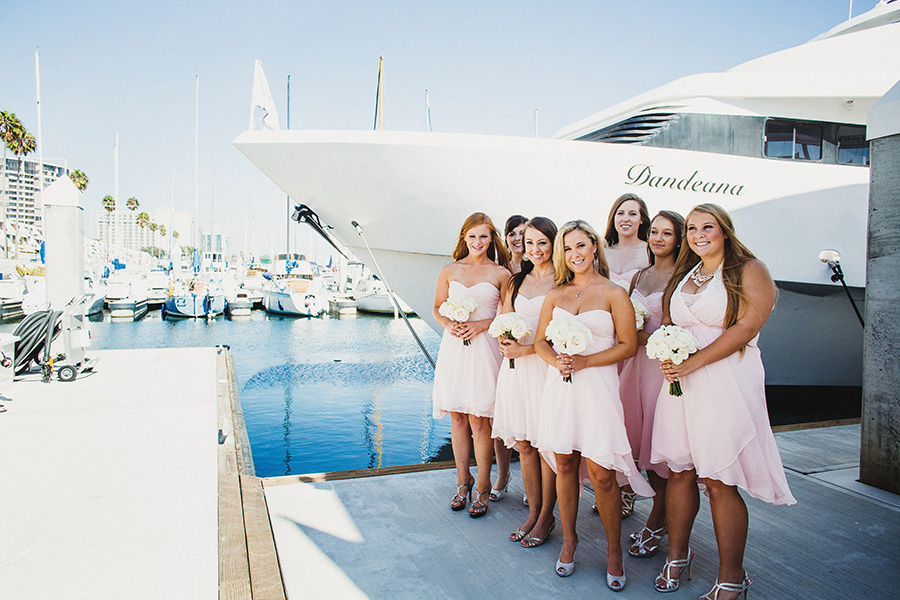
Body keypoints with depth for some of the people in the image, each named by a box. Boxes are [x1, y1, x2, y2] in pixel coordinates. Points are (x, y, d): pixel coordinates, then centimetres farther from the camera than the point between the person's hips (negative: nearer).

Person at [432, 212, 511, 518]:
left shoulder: (501, 273, 3)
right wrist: (448, 324, -5)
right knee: (457, 418, 8)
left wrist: (482, 324, -11)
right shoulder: (449, 271, 10)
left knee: (478, 421, -3)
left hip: (484, 349, -3)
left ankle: (482, 488, 12)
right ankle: (463, 481, 25)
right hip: (453, 347, 3)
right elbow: (438, 308, 15)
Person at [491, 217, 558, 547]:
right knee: (523, 444, 9)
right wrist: (505, 340, -2)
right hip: (516, 367, 5)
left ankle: (546, 517, 17)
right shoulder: (517, 281, 15)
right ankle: (533, 512, 24)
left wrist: (526, 349, -16)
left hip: (546, 365, -5)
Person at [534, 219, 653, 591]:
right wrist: (556, 361, -8)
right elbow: (540, 341, 12)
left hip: (597, 385, -3)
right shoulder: (555, 294, 11)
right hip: (559, 385, 4)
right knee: (564, 466, 10)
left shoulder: (614, 293, -1)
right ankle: (569, 540, 29)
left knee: (601, 474, -2)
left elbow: (628, 346, -4)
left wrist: (584, 361, -13)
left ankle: (614, 550, 19)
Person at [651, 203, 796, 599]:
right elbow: (668, 322, 21)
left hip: (726, 381, -5)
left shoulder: (748, 270, -1)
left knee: (719, 481, -4)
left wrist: (693, 362, -16)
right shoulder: (683, 275, 18)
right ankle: (677, 556, 25)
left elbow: (746, 326, -12)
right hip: (681, 382, 6)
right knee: (679, 471, 8)